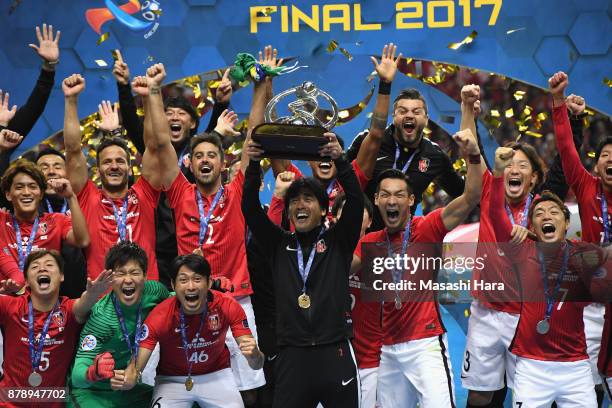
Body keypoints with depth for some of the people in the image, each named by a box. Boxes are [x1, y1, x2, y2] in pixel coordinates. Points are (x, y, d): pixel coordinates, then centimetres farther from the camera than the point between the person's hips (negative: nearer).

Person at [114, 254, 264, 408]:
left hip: (216, 375, 1)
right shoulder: (160, 317, -26)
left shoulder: (228, 307, -23)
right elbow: (136, 368, -26)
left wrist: (254, 355, -47)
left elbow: (257, 365, -22)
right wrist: (128, 380, -51)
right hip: (172, 380, -1)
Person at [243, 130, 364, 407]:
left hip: (334, 354, -1)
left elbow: (356, 202, -6)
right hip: (291, 356, 1)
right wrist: (254, 165, -9)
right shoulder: (279, 245, 13)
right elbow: (250, 208, 4)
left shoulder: (338, 241, 8)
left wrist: (339, 159, -19)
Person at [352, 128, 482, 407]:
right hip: (389, 348, 6)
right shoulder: (371, 242, 11)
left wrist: (473, 155, -31)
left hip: (425, 343, -6)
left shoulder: (426, 228, -5)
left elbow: (471, 197, -16)